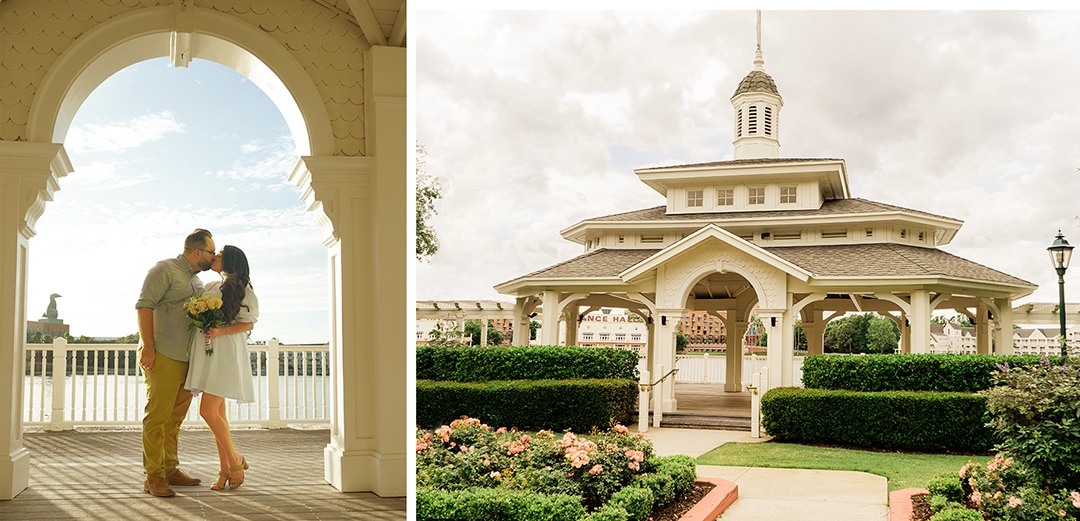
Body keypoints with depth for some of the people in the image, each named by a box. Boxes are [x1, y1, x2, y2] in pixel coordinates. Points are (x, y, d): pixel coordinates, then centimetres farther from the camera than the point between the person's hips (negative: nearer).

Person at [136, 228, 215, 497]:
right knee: (157, 416, -6)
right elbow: (144, 305, -13)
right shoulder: (165, 270, -5)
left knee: (175, 418, 13)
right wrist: (148, 347, -19)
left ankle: (170, 470, 22)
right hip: (162, 356, -8)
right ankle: (153, 477, -2)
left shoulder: (197, 281, 21)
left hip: (186, 360, 8)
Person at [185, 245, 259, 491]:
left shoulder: (241, 289, -3)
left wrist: (222, 331, -18)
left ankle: (235, 460, 3)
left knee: (208, 411, -12)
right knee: (217, 413, 6)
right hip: (205, 353, 7)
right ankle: (225, 469, 10)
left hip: (225, 353, -7)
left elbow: (249, 323, -4)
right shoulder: (209, 287, 18)